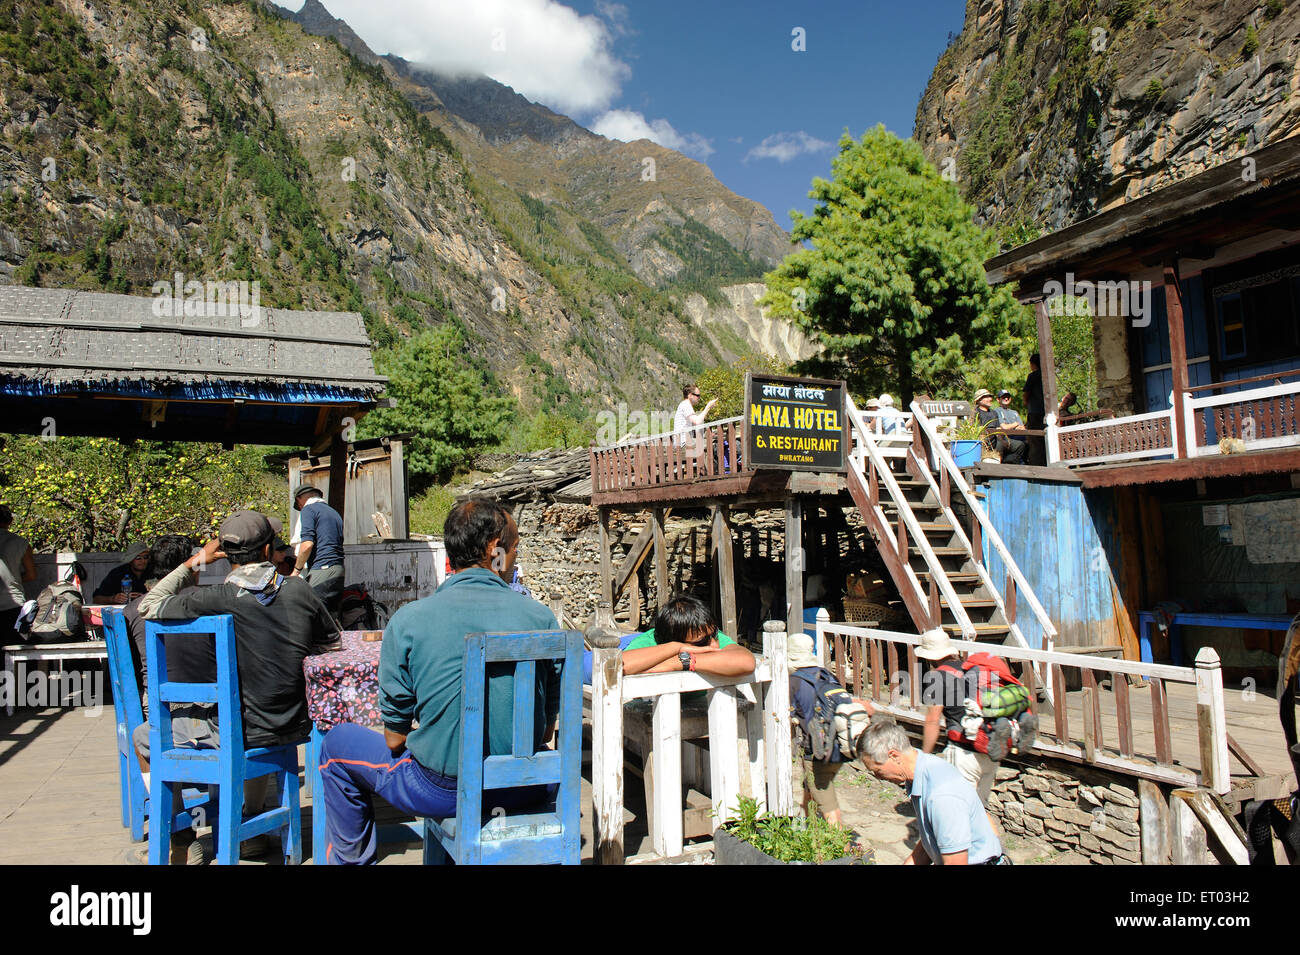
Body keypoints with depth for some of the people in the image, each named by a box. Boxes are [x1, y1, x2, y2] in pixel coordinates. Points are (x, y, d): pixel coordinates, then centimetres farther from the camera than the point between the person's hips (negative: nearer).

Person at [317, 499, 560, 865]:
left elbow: (395, 739, -5)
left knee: (338, 743, 22)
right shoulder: (541, 617, -8)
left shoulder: (408, 621, -12)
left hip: (442, 792, -2)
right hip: (525, 787, 2)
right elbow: (547, 729, 1)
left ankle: (351, 860, 34)